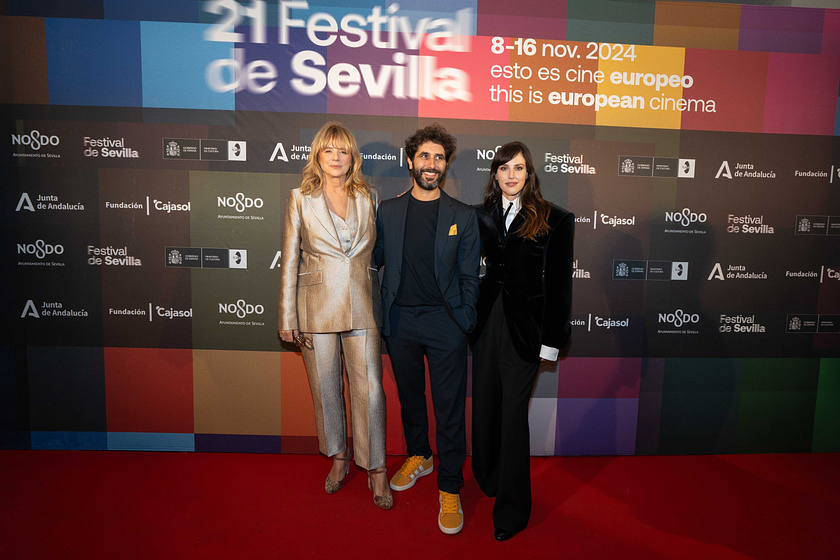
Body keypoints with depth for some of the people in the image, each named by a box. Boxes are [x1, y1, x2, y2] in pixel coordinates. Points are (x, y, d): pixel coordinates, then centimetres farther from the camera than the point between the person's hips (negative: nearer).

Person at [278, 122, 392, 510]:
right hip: (317, 307, 0)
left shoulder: (368, 197, 7)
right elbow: (290, 260, 1)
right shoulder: (301, 199, 2)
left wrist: (383, 305, 7)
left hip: (362, 306, 1)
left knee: (370, 390, 1)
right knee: (326, 390, 12)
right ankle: (339, 458, 34)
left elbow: (379, 251, 12)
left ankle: (376, 469, 19)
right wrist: (288, 317, -2)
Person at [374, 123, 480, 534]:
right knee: (409, 396, 18)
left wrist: (464, 322, -1)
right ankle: (418, 457, 42)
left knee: (449, 407, 2)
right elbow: (375, 262, 11)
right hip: (400, 320, 3)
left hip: (444, 321, -2)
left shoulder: (462, 216, 1)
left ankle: (449, 488, 18)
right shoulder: (387, 211, 6)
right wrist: (380, 314, 4)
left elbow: (468, 277, 3)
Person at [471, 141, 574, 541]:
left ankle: (512, 508, 17)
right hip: (487, 322, 4)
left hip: (524, 327, -4)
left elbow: (559, 283, -4)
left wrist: (552, 340, -6)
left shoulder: (555, 220, -3)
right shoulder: (481, 215, 7)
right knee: (484, 403, 13)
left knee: (513, 410, 0)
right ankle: (488, 478, 37)